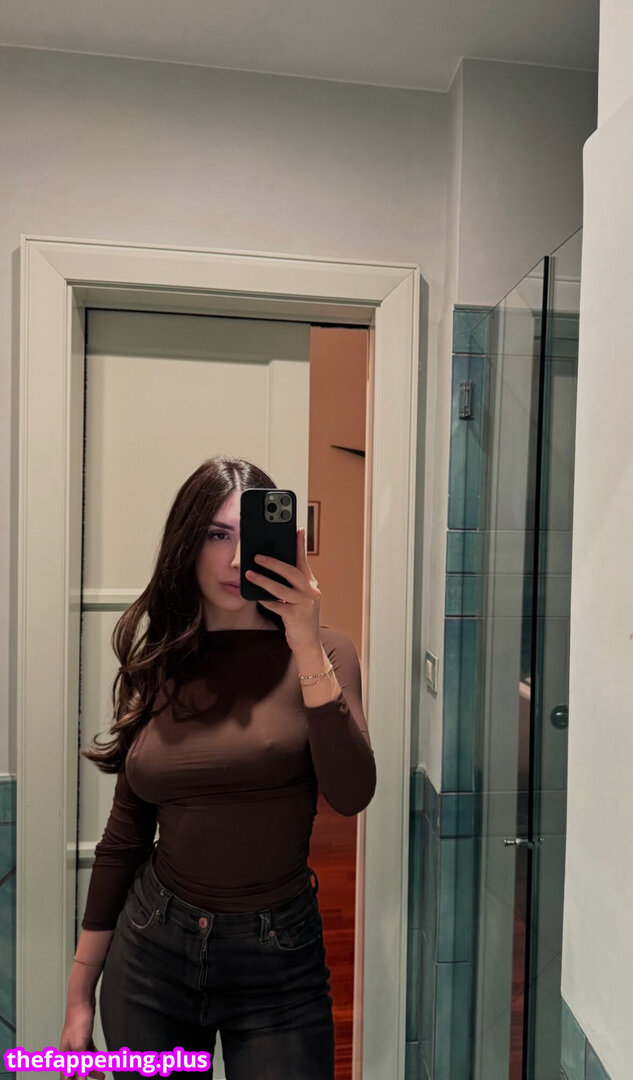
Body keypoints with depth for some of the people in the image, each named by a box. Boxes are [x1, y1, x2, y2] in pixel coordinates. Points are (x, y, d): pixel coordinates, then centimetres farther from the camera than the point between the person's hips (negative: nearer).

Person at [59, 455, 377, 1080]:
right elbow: (125, 833, 4)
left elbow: (350, 795, -23)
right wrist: (80, 988, 7)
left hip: (278, 959, -2)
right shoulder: (156, 665, -1)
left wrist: (308, 649, -31)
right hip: (149, 950, 3)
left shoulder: (319, 653, -9)